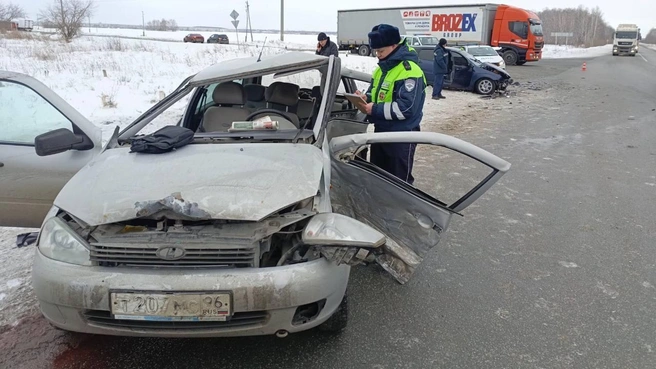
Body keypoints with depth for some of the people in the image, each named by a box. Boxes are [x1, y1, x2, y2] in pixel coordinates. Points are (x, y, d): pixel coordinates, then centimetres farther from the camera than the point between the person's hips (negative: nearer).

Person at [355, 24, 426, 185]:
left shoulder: (410, 71, -21)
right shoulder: (382, 68, 9)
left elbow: (406, 108, -29)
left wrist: (375, 110, -25)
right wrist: (366, 98, -5)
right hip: (380, 131, 9)